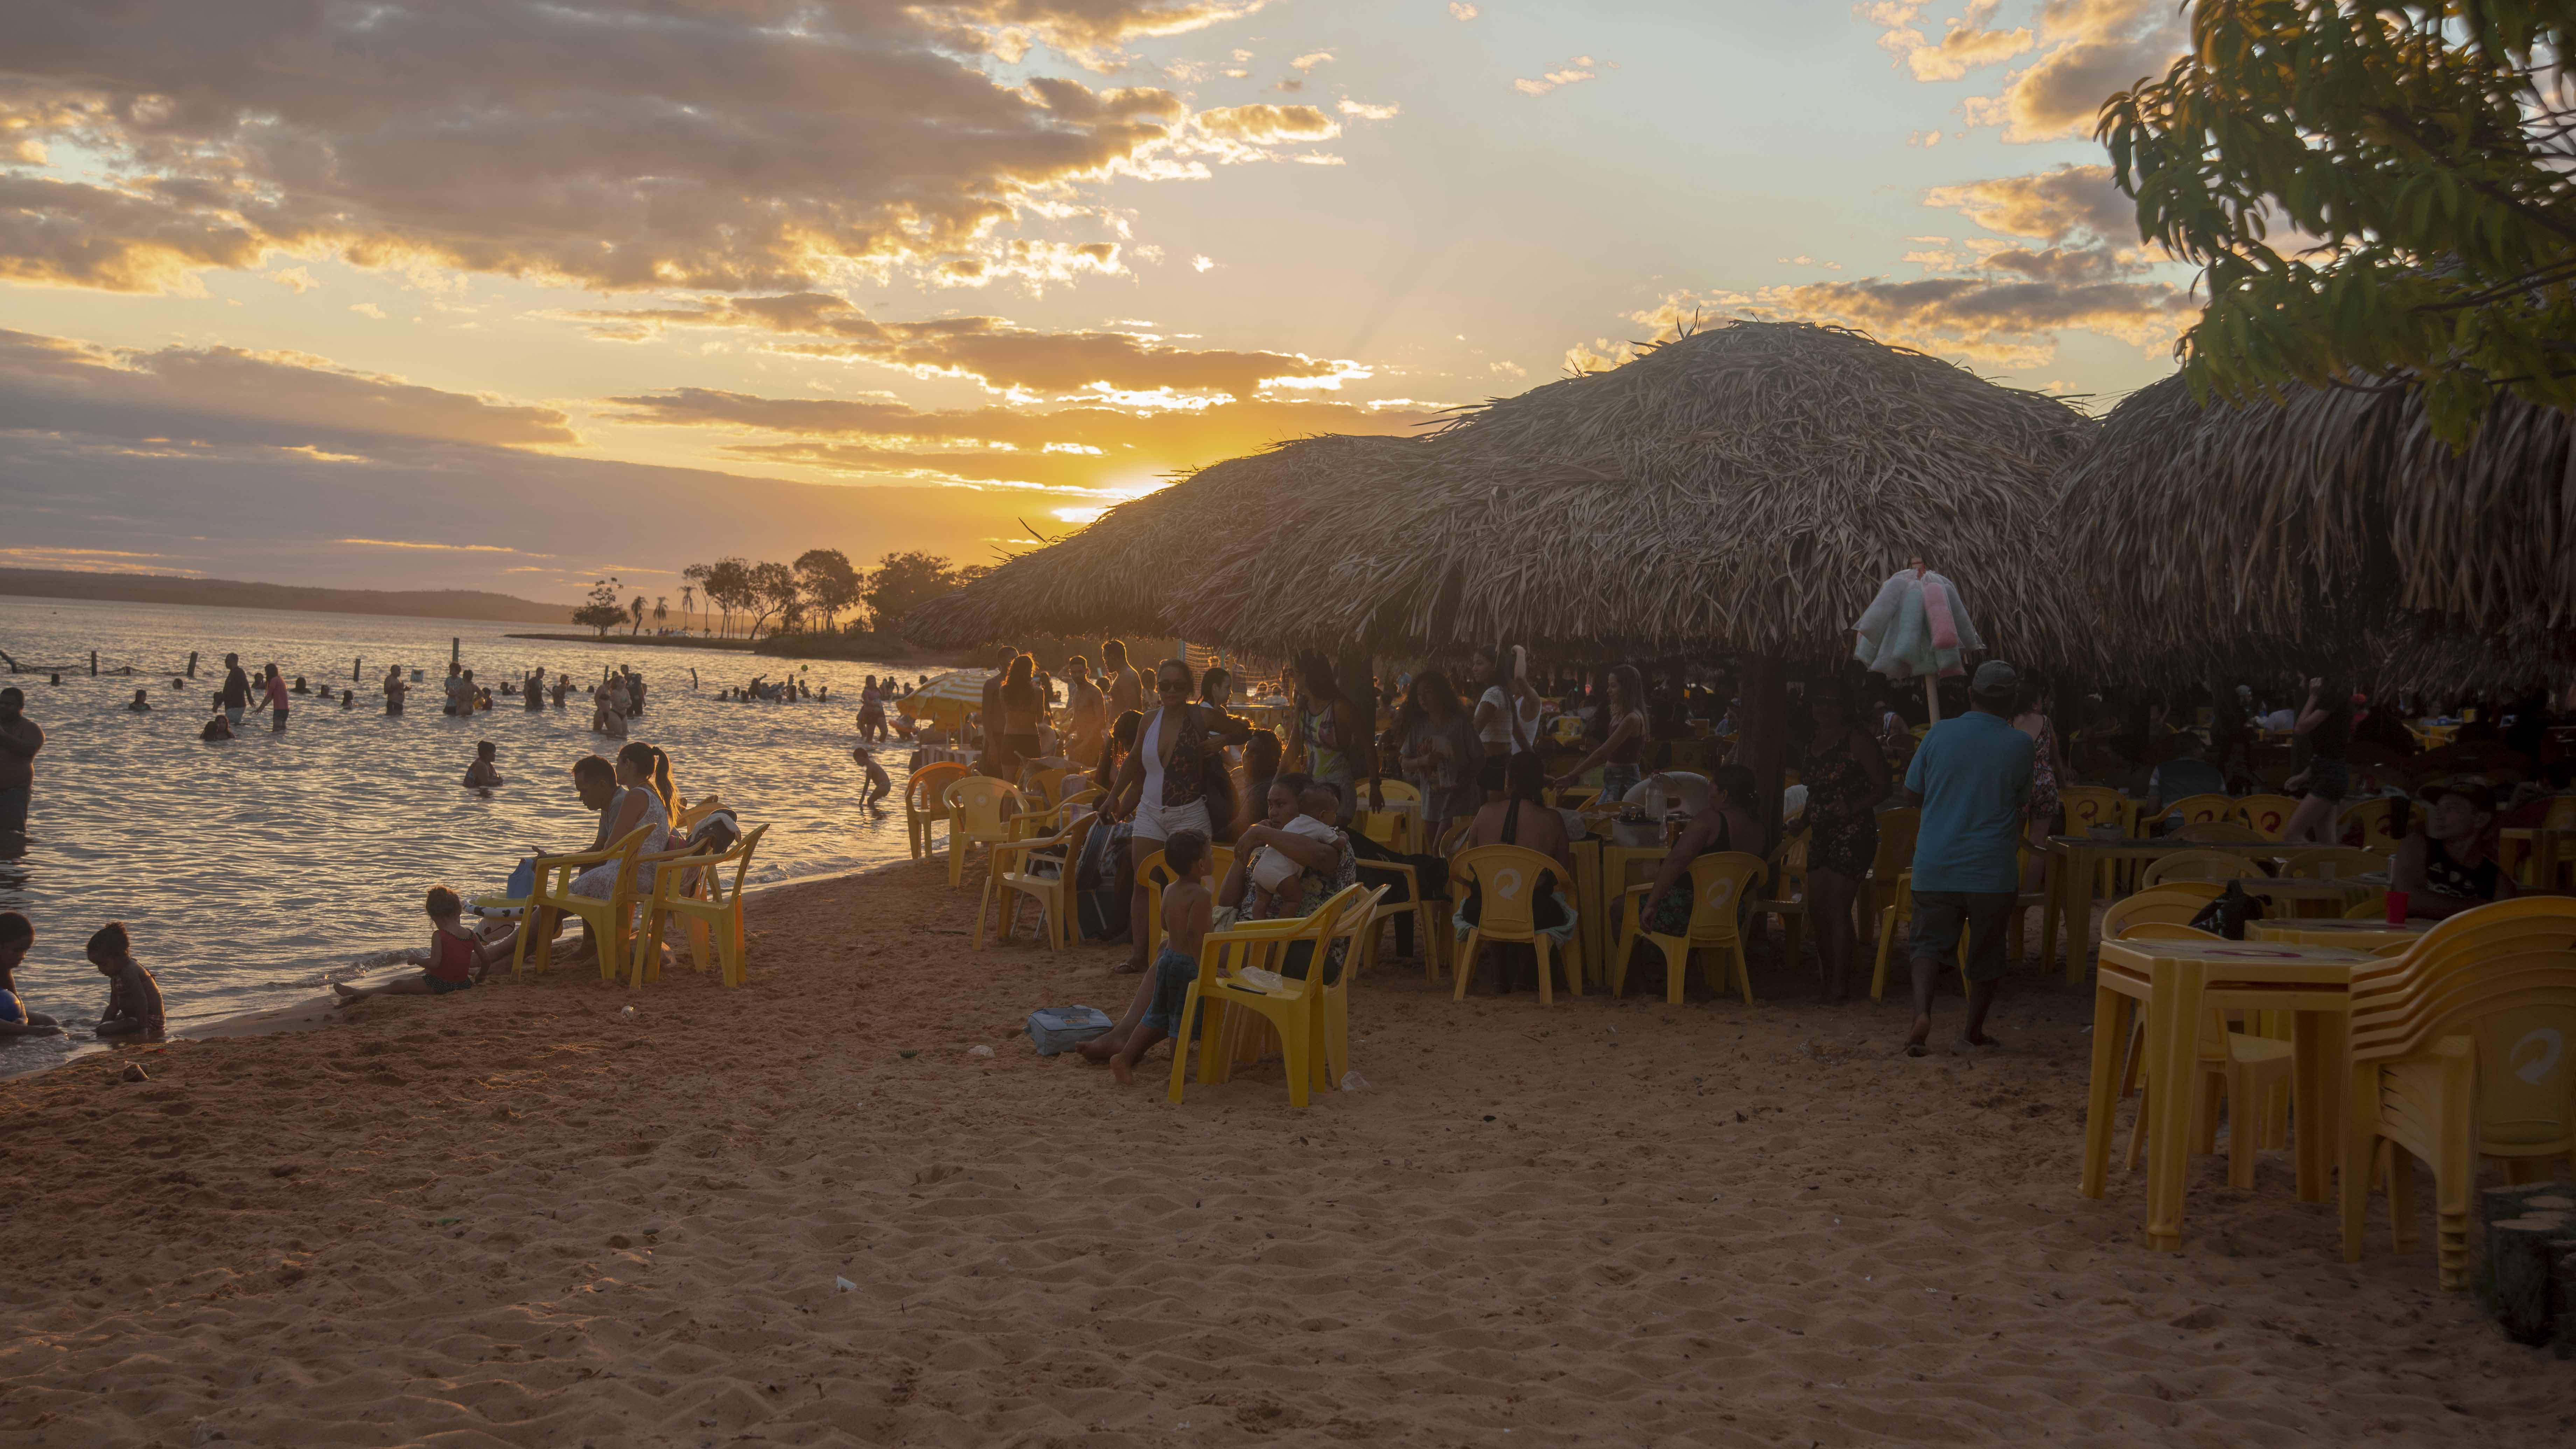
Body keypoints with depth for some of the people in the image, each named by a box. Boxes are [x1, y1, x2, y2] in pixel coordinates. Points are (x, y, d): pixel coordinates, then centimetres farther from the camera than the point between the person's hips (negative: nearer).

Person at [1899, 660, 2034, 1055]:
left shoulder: (1940, 734, -2)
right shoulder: (2019, 745, -5)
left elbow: (1913, 791, 8)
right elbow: (2022, 803, 8)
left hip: (1935, 865, 1)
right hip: (1992, 869, -1)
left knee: (1931, 942, 6)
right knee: (1987, 949, 15)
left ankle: (1922, 1009, -19)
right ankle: (1974, 1028, 24)